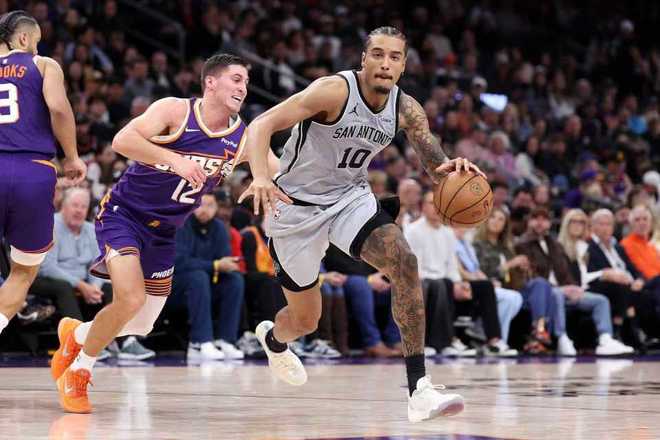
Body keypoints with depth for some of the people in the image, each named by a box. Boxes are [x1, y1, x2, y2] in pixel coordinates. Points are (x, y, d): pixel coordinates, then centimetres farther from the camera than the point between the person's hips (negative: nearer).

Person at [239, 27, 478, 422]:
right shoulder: (335, 91, -25)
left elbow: (437, 169, -6)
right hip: (297, 206, -4)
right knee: (305, 321, 10)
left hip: (351, 198, 4)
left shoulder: (406, 110, -9)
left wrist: (453, 168, -32)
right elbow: (262, 124, -30)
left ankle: (419, 389, -25)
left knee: (404, 263, -25)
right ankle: (272, 338, 52)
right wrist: (261, 177, -49)